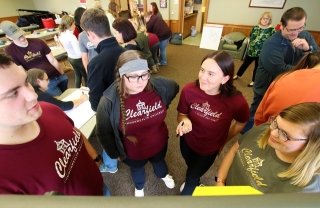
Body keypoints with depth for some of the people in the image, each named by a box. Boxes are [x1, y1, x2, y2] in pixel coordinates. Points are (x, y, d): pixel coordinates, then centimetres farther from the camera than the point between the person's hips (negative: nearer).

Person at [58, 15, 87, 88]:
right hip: (78, 59, -8)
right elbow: (79, 52, -30)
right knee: (85, 76, 9)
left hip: (70, 58, 8)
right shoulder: (71, 36, -27)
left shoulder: (61, 35, -1)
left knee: (77, 75, 22)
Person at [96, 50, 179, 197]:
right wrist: (114, 153, -2)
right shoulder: (109, 102, -31)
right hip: (133, 152, -1)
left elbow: (175, 87, -2)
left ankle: (163, 175, 74)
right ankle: (139, 186, 70)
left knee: (159, 161, 35)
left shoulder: (159, 86, -26)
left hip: (159, 143, 2)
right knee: (137, 168, 33)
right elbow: (104, 133, -15)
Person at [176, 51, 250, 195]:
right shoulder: (189, 90, -30)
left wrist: (223, 140, 0)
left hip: (210, 149, -2)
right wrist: (185, 121, -32)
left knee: (191, 180, 21)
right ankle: (193, 183, 74)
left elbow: (241, 123, -8)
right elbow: (181, 114, -10)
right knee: (191, 168, 36)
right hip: (187, 141, 3)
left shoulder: (236, 101, -33)